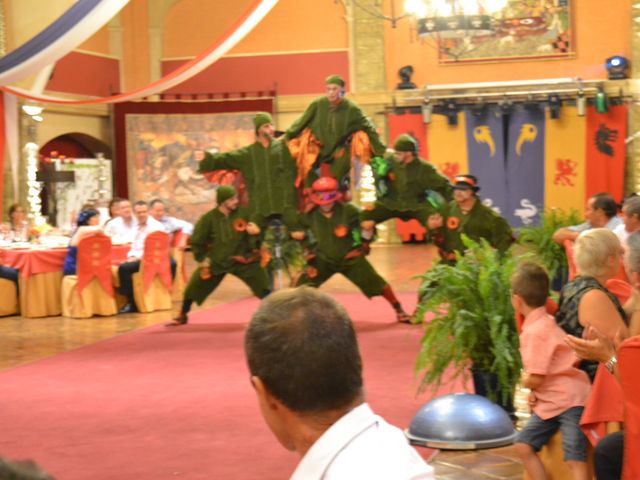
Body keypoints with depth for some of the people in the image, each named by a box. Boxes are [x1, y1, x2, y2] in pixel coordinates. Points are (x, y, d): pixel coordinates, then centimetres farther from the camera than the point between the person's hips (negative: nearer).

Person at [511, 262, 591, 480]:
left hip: (569, 401, -10)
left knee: (575, 460, -15)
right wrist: (535, 391, 5)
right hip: (551, 402, 10)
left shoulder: (534, 331, -19)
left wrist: (524, 381, 2)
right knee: (524, 444, 9)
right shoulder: (545, 321, 11)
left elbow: (534, 379, -20)